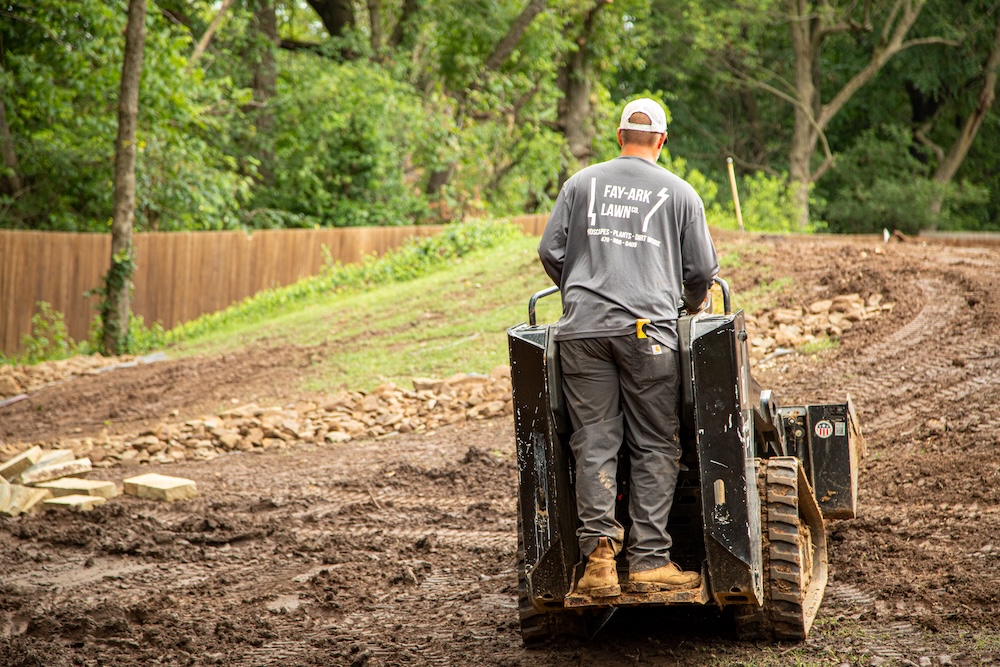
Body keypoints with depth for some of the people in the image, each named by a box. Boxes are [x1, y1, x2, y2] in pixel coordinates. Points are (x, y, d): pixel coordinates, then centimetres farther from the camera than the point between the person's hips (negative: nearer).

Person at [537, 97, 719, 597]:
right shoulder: (679, 193, 10)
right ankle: (649, 559, -2)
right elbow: (702, 269, 11)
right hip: (647, 329, -2)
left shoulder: (580, 184, 13)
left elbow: (550, 252, 11)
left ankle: (598, 551, -9)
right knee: (654, 447, 2)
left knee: (594, 443, 2)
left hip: (582, 329, 2)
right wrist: (692, 305, 32)